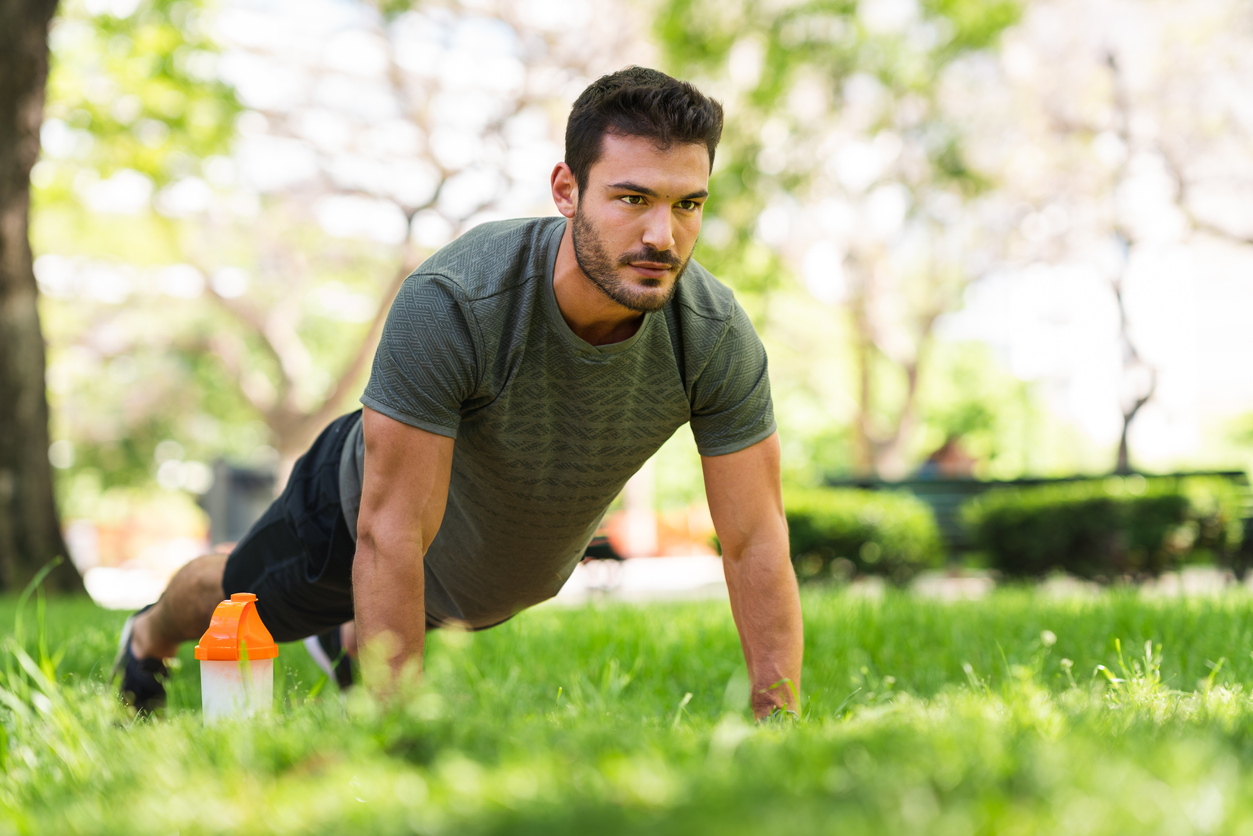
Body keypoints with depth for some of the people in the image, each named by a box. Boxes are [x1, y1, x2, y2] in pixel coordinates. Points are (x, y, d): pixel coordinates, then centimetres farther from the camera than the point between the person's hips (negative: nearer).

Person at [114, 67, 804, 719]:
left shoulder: (717, 336, -34)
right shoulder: (447, 303, -45)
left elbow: (756, 543, -26)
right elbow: (392, 535, -39)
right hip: (372, 500, -3)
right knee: (236, 596, 27)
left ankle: (347, 633, 72)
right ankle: (150, 638, 63)